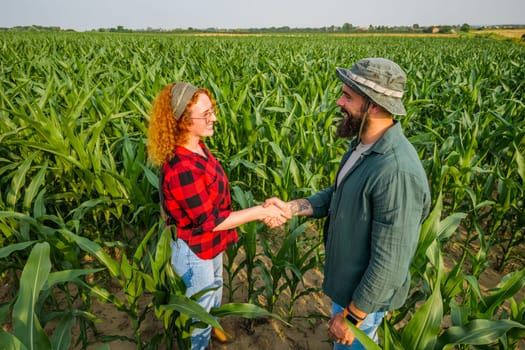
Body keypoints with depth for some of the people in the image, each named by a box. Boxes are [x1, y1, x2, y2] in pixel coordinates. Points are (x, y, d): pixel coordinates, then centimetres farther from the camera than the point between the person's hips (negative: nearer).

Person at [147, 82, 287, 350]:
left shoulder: (196, 146, -9)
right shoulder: (182, 170, -37)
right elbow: (210, 221, -28)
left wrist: (258, 210, 1)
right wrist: (259, 212, -25)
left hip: (209, 243, 9)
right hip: (193, 249, -9)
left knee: (214, 289, 34)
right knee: (200, 306, 19)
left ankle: (210, 326, 63)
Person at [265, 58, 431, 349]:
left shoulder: (397, 172, -35)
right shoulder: (364, 144, -6)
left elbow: (390, 263, -30)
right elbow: (340, 194, 6)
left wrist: (351, 316, -18)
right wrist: (290, 207, -7)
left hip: (363, 294, -7)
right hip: (346, 278, 8)